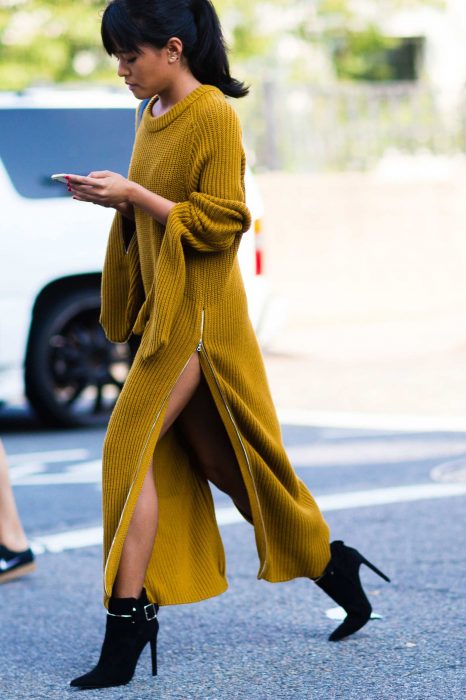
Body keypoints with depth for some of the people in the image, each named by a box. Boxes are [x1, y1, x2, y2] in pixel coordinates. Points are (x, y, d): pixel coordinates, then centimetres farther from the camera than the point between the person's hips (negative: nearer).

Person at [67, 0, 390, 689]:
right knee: (211, 455, 12)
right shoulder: (153, 114, 12)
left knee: (130, 447, -13)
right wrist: (112, 196, 2)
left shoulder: (213, 114, -13)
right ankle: (331, 564, 26)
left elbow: (223, 220, -17)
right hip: (164, 304, 9)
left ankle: (127, 622, -11)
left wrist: (134, 194, -20)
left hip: (198, 309, -9)